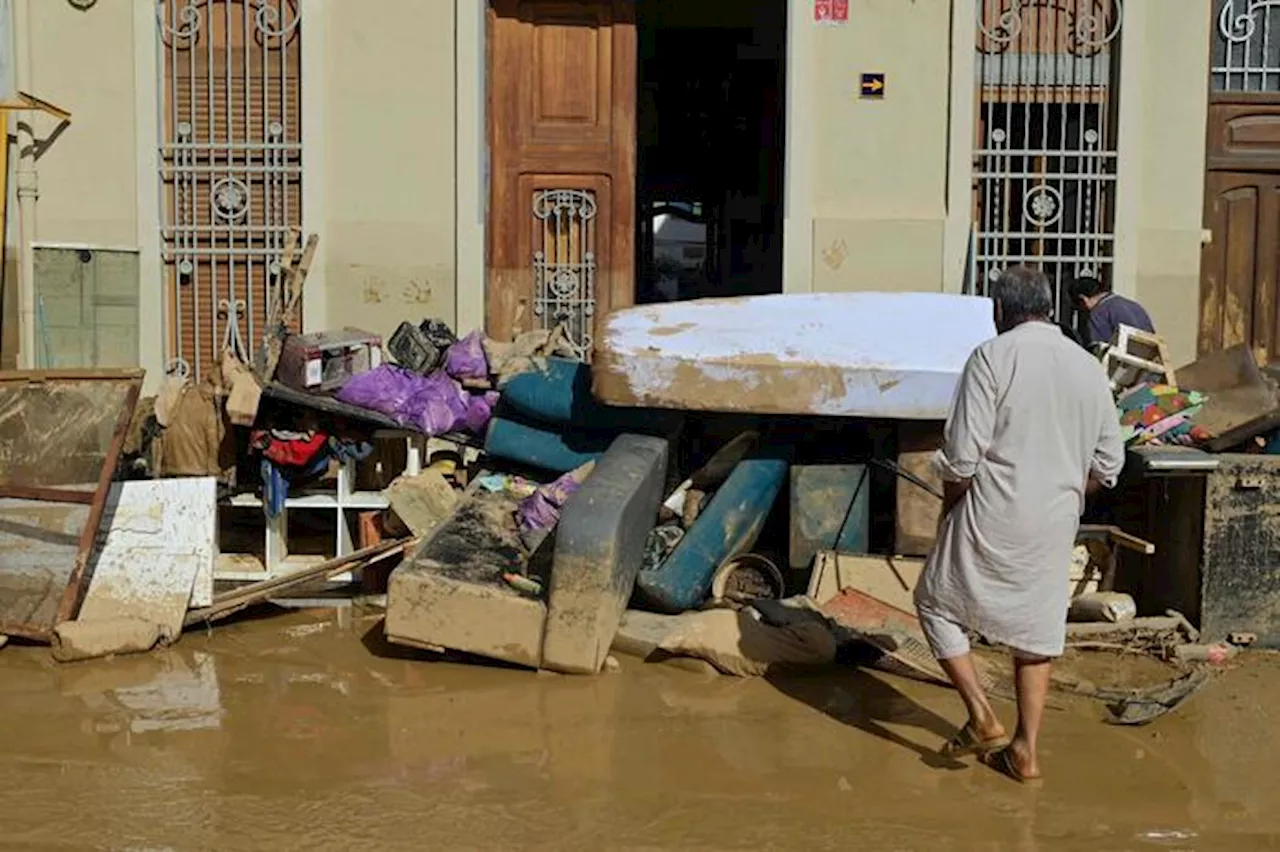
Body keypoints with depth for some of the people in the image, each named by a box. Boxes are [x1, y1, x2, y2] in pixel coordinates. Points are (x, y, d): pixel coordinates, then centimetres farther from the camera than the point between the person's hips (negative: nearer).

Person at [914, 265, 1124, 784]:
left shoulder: (992, 357, -12)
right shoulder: (1089, 368, 5)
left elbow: (962, 457, -16)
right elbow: (1108, 465, 9)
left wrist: (950, 505, 2)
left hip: (992, 521, -5)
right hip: (1055, 526, 5)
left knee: (938, 603, 14)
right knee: (1037, 629, 16)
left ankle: (983, 718, 8)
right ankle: (1025, 751, 20)